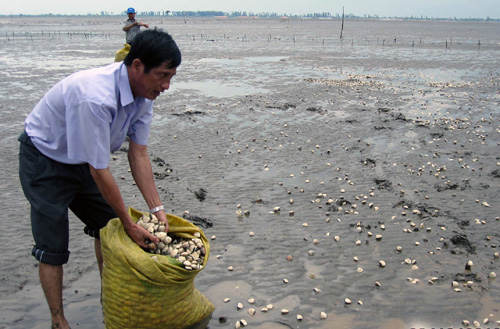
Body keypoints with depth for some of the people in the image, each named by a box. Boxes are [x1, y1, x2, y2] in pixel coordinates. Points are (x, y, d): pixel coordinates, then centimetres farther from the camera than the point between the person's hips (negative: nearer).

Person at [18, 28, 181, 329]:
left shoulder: (143, 91, -14)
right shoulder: (95, 98, -40)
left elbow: (138, 153, -8)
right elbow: (100, 171, -33)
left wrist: (157, 208, -12)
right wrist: (130, 224, -23)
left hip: (82, 158, 8)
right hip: (46, 161, -8)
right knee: (52, 247, -4)